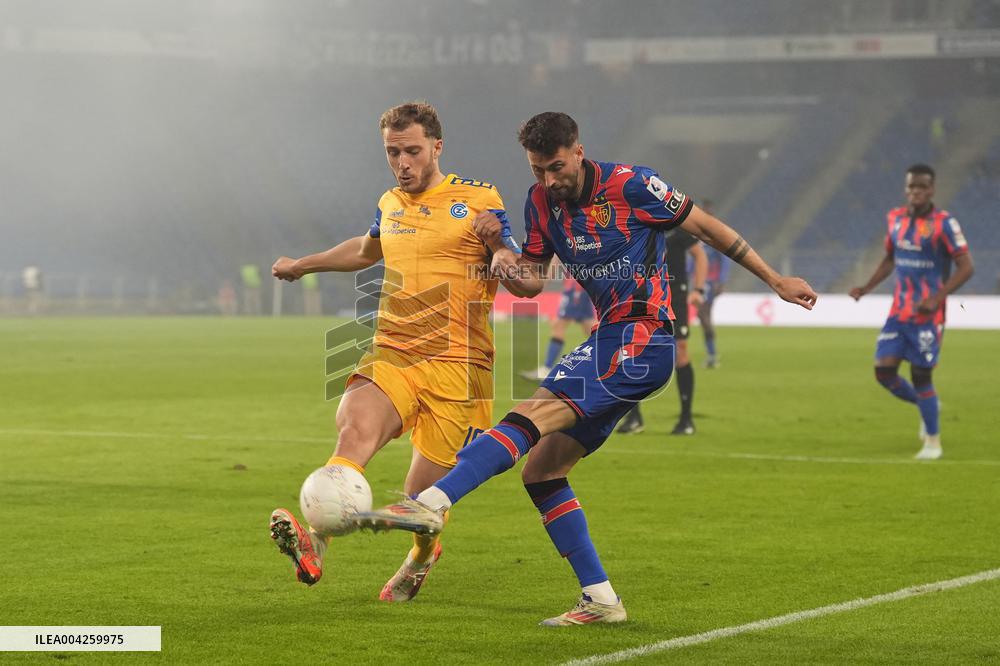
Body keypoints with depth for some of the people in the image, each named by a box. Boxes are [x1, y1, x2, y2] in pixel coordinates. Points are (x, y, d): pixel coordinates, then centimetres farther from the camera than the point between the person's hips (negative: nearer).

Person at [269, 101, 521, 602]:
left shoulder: (479, 200, 1)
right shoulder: (390, 205, 17)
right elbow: (367, 249, 40)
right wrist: (302, 265, 53)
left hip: (455, 365, -3)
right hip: (391, 355, 3)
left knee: (423, 497, -3)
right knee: (355, 428, -30)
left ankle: (421, 555, 33)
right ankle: (315, 544, -48)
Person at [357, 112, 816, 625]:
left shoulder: (630, 184, -10)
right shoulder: (541, 201, 8)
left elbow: (705, 227, -1)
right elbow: (531, 282, 12)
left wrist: (776, 280, 3)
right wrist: (499, 251, -11)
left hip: (640, 342, -8)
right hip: (608, 342, 9)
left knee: (530, 416, -24)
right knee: (540, 469, 3)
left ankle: (430, 504, -36)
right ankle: (601, 600, 4)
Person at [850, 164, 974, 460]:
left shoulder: (944, 223, -11)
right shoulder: (895, 218, 6)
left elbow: (966, 267, -13)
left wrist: (937, 298, -24)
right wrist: (867, 287, 7)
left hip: (927, 314, -5)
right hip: (899, 311, 5)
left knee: (921, 375, -4)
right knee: (884, 370, -3)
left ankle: (933, 441, 13)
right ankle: (924, 405, 25)